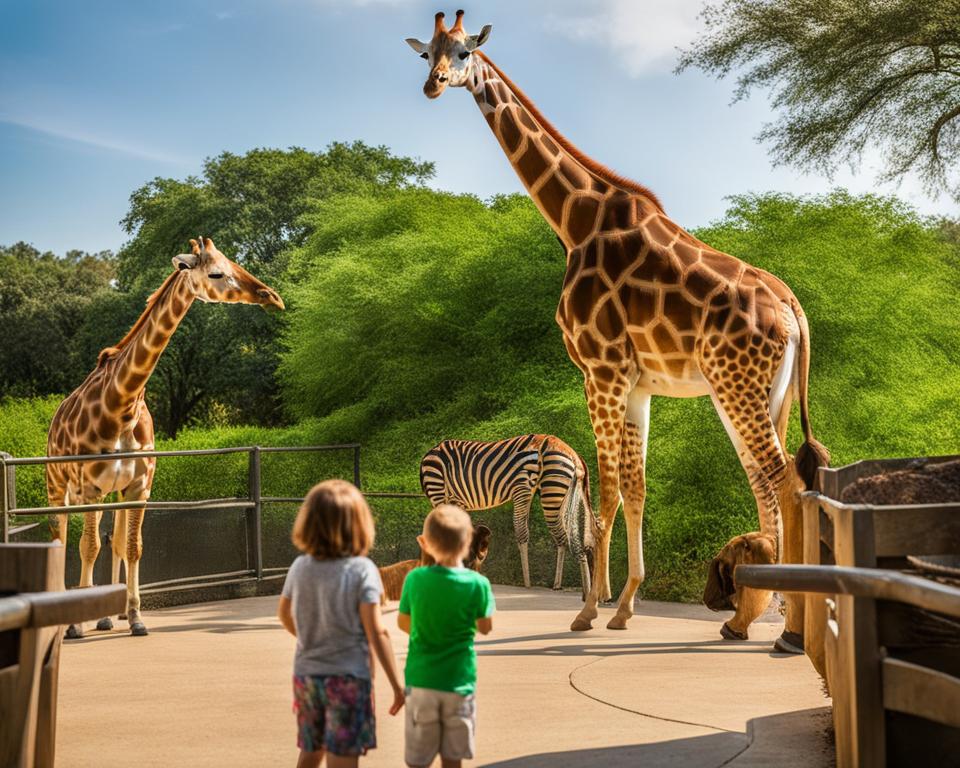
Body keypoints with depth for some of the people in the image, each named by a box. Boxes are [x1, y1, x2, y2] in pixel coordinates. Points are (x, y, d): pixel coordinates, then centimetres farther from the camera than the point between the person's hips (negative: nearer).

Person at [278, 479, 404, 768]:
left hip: (306, 675, 5)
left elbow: (285, 614, 16)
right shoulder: (361, 570, -15)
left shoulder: (300, 567, 0)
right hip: (348, 678, -5)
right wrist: (397, 684, -10)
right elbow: (376, 633, -16)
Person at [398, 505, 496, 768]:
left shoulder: (415, 579, -9)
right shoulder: (477, 583, -12)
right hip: (459, 682, -1)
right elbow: (485, 627, 3)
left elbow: (403, 623, 4)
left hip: (421, 681, 1)